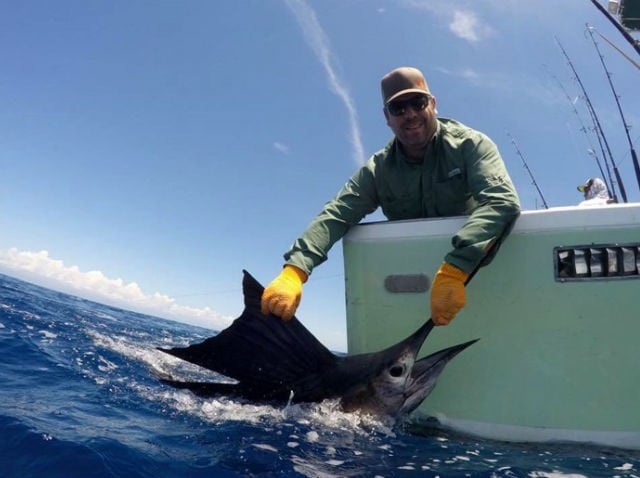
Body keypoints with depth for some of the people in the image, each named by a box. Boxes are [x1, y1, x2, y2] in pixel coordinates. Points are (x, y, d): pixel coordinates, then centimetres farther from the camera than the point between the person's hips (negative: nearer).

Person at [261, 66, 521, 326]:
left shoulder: (470, 144, -13)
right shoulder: (379, 170, -5)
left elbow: (502, 201, -29)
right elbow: (335, 215, -18)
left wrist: (454, 269, -44)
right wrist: (294, 270, -36)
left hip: (476, 272, -1)